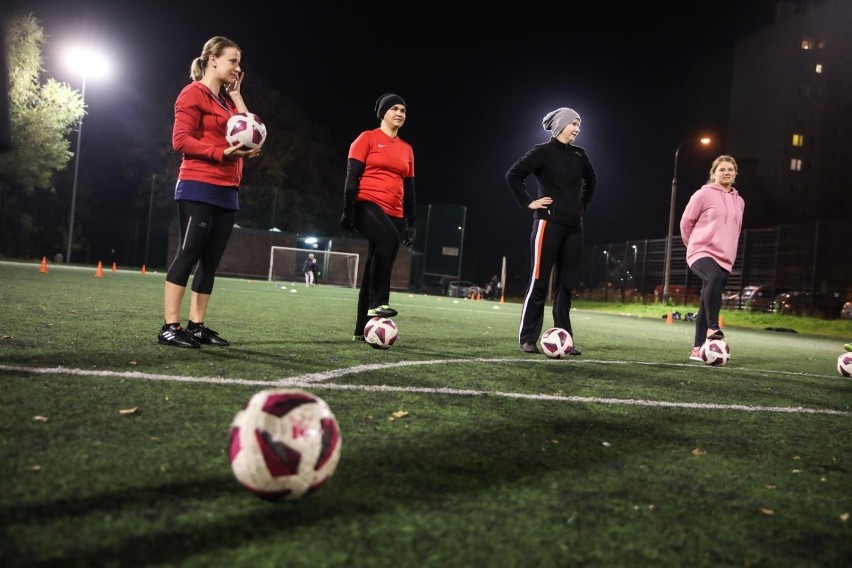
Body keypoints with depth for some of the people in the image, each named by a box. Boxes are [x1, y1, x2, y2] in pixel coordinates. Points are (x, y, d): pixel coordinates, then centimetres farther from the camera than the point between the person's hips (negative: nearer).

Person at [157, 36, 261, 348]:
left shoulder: (228, 100, 21)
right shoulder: (193, 93, -4)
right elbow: (181, 140, -13)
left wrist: (237, 96, 10)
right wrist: (222, 153, -22)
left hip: (227, 191, 8)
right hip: (199, 188, -8)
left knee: (211, 259, 5)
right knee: (189, 252, -10)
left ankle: (196, 325, 9)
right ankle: (170, 326, -8)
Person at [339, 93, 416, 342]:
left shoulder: (406, 149, 19)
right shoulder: (367, 138, 3)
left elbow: (409, 188, 20)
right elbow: (352, 177, -3)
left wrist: (412, 222, 15)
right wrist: (348, 210, -11)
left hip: (394, 213, 6)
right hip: (367, 205, -6)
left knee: (374, 268, 4)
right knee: (389, 238, -35)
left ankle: (362, 329, 7)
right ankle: (377, 303, -29)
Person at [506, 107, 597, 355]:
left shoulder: (579, 155, 13)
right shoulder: (543, 151, -4)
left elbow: (591, 180, 30)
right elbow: (513, 174, -10)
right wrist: (529, 203, -10)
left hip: (573, 227, 6)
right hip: (549, 223, -6)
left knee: (565, 285, 6)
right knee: (539, 282, -5)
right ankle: (527, 338, 2)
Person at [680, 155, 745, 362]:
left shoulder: (739, 201, 15)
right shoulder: (704, 194, -2)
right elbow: (686, 222, 3)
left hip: (724, 258, 6)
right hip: (701, 253, -6)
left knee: (706, 304, 5)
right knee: (715, 277, -37)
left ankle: (698, 348, 9)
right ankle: (713, 328, -35)